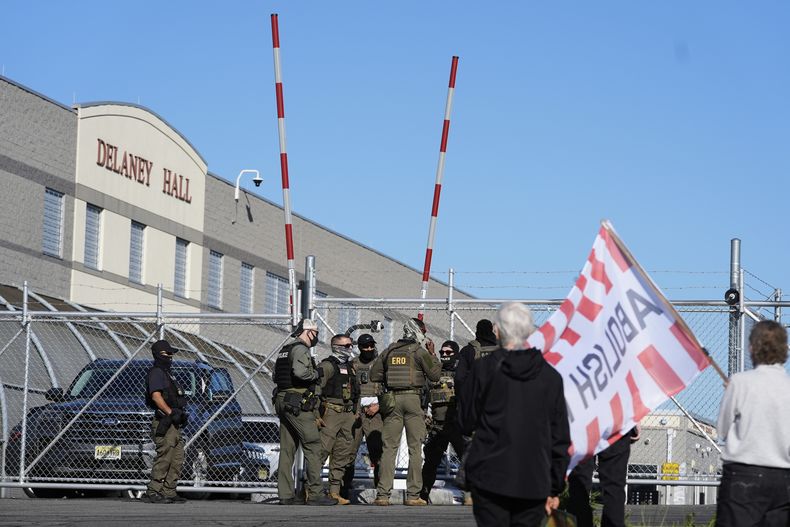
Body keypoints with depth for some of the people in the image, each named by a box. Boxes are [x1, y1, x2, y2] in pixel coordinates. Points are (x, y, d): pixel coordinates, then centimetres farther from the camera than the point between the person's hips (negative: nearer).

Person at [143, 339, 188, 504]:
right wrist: (170, 412, -24)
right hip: (164, 423, -10)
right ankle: (153, 492, -11)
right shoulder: (156, 373, -8)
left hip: (173, 424, 10)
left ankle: (169, 492, 9)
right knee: (164, 458, -13)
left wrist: (180, 413, 17)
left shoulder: (166, 373, 24)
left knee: (177, 459, 7)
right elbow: (156, 396, -20)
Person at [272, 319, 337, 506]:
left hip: (282, 401, 10)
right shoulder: (300, 349, -10)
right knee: (313, 445, -8)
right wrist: (316, 373, -9)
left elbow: (275, 376, 23)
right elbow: (300, 371, -26)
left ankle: (285, 494, 8)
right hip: (298, 404, -10)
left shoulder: (284, 350, 20)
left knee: (287, 449, 9)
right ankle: (315, 494, -12)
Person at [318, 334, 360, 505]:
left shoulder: (350, 367, 19)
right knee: (322, 451, -12)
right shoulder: (327, 365, -6)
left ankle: (335, 491, 10)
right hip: (331, 412, -8)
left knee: (343, 455, 6)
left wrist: (355, 412, 17)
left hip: (348, 415, 8)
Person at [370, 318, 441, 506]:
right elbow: (434, 375, 1)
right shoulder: (419, 351, -1)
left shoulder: (389, 351, 11)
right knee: (415, 448, 1)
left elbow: (374, 374, 13)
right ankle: (413, 494, -3)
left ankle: (383, 494, -2)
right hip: (413, 398, -4)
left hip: (392, 399, 4)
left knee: (389, 448, 4)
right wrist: (432, 354, 11)